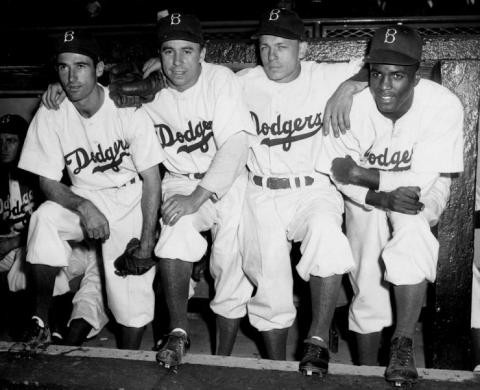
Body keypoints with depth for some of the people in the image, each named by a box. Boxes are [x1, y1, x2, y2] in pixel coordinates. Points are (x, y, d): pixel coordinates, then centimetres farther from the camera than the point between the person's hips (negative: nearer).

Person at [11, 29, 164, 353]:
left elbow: (151, 179, -11)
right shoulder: (50, 115, -9)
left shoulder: (128, 110, -15)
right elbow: (48, 182, -6)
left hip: (129, 201, -2)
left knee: (132, 298, -13)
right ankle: (41, 322, -14)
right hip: (81, 199, 2)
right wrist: (83, 207, -27)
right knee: (44, 219, -30)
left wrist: (146, 244, -15)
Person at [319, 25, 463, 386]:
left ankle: (403, 344, -18)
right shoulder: (352, 106, -25)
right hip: (366, 193, 1)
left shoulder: (444, 106, -28)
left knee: (411, 230, -33)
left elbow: (421, 183, -28)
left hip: (423, 189, -1)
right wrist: (382, 198, -28)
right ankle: (368, 369, 18)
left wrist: (362, 174, -25)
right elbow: (343, 179, -13)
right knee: (368, 283, -4)